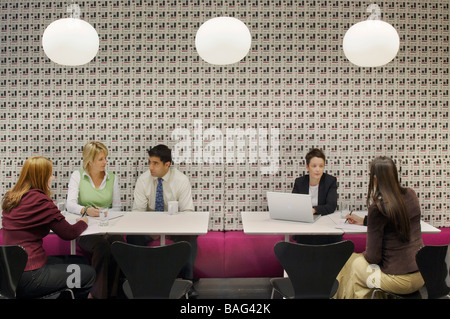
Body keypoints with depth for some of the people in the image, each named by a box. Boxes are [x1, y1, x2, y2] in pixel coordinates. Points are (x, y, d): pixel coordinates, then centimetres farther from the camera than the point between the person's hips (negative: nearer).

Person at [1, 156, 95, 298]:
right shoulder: (40, 201, -20)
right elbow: (69, 233, -14)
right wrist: (83, 222, 6)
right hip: (27, 278, -9)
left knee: (80, 261, 17)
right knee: (88, 273, 2)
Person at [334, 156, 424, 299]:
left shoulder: (377, 207, -20)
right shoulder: (411, 195, 0)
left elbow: (373, 256, -16)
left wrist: (363, 255, 6)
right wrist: (363, 221, 25)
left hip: (398, 279, -7)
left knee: (353, 261, 17)